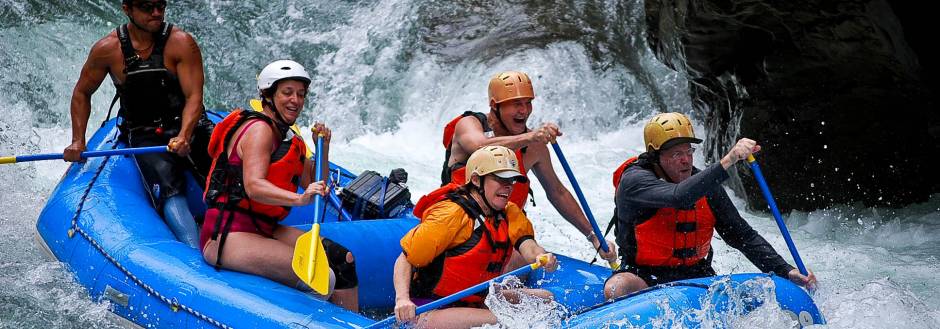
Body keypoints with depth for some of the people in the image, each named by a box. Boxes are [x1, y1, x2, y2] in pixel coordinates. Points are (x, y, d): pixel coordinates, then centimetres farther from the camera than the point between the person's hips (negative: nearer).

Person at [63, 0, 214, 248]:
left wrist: (184, 137, -31)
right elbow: (82, 93, 14)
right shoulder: (107, 49, -2)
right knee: (169, 192, -28)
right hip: (144, 136, -1)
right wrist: (78, 141, 7)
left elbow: (194, 97, -13)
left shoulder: (181, 43, -7)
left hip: (188, 126, 1)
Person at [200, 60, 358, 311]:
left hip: (262, 230, 9)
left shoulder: (290, 140, 19)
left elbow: (313, 187, 21)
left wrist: (322, 150, 8)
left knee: (342, 259, -7)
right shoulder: (259, 129, -9)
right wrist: (299, 199, -40)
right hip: (227, 235, -9)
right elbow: (253, 186, -25)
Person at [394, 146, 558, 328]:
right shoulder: (452, 214, -18)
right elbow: (405, 259, -19)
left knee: (543, 298, -2)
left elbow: (526, 245, -12)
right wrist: (402, 299, -36)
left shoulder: (510, 214, 6)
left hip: (473, 303, 6)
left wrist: (541, 257, -36)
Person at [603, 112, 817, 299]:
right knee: (617, 289, -37)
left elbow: (743, 235, 3)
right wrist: (727, 162, -42)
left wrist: (787, 272, -8)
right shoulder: (633, 180, -16)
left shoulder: (705, 186, 1)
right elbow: (679, 197, -37)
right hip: (643, 277, -5)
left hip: (697, 276, 5)